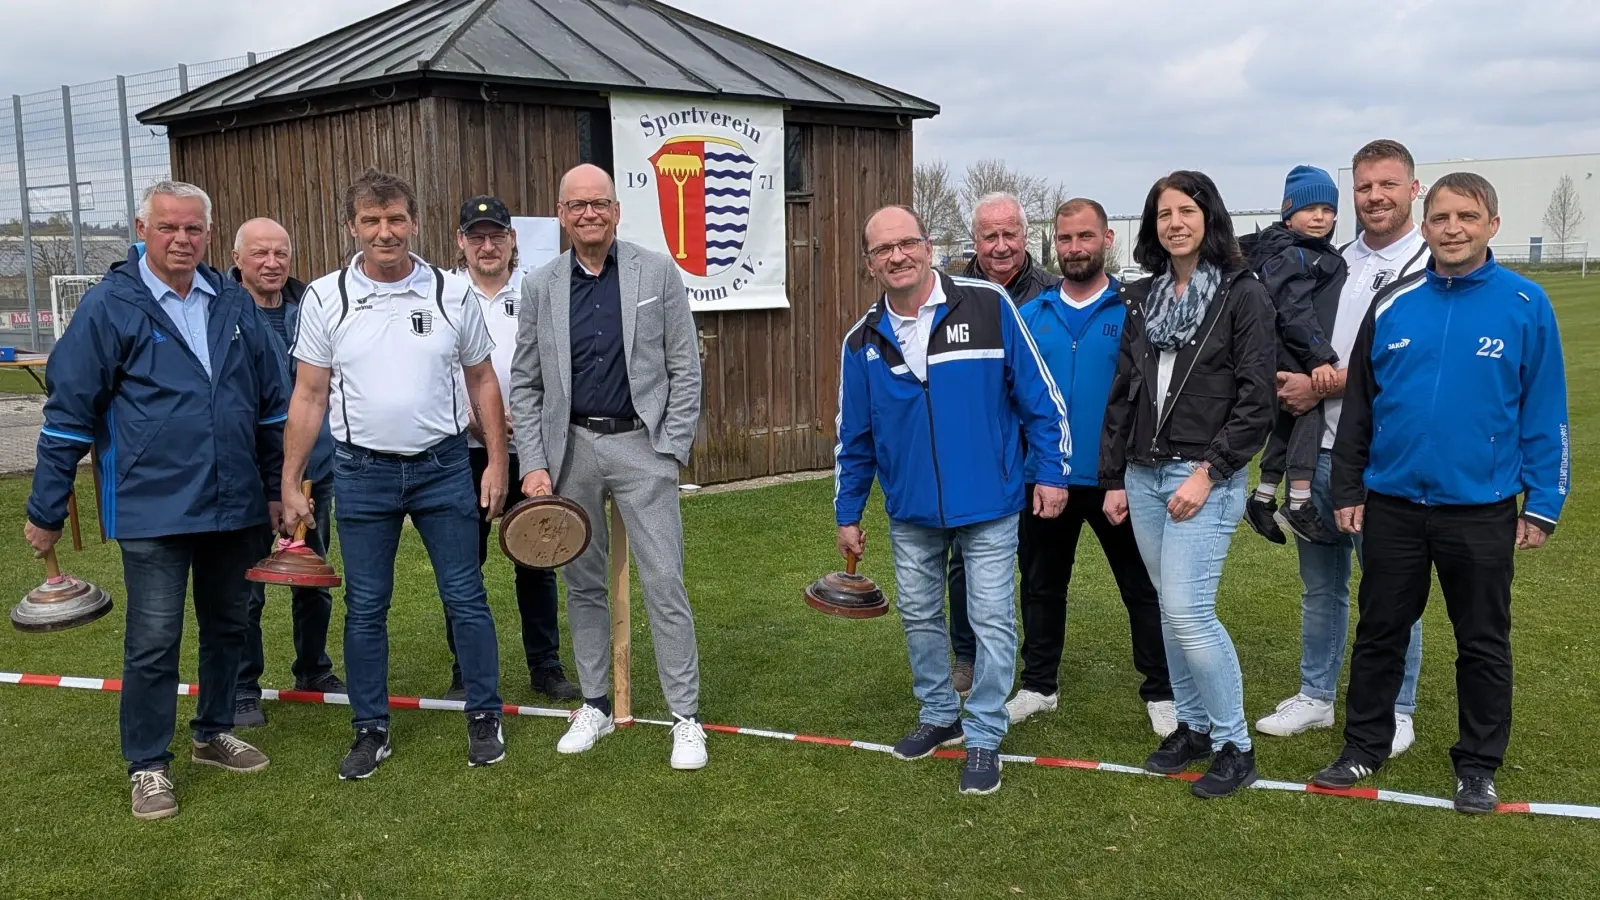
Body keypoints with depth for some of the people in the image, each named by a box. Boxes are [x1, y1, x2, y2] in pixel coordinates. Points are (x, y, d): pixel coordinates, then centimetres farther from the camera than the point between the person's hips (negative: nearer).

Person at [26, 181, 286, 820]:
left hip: (234, 506, 5)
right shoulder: (109, 306, -6)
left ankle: (214, 732, 34)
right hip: (152, 510, -5)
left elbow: (271, 402, 14)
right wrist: (46, 511, -4)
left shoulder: (234, 305, 6)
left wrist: (276, 487, 14)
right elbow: (68, 413, -5)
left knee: (227, 625, 16)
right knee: (154, 640, 0)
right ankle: (148, 765, 15)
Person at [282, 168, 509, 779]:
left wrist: (496, 462, 2)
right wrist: (290, 484, 0)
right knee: (365, 609, 8)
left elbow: (481, 381, 7)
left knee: (466, 598, 5)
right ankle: (371, 730, 21)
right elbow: (309, 396, 2)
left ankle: (484, 717, 19)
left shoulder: (451, 293, 0)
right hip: (362, 472, 0)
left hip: (443, 467, 0)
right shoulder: (325, 298, -1)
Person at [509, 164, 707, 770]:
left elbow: (685, 368, 0)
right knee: (583, 585, 11)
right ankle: (595, 706, 26)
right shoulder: (541, 285, 5)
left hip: (640, 444, -2)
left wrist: (672, 449, -7)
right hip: (570, 447, 3)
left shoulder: (657, 271, -1)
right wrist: (533, 464, -2)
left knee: (664, 583, -3)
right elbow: (525, 384, 7)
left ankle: (685, 717, 7)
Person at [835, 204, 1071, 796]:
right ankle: (939, 715, 35)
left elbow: (1039, 396, -5)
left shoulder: (988, 308, -10)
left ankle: (984, 737, 18)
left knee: (992, 621, 2)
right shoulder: (863, 341, 0)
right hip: (910, 511, 4)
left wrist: (1050, 471, -6)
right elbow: (854, 437, 9)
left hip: (988, 506, -3)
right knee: (919, 615, 15)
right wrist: (847, 515, 11)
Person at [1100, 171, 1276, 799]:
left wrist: (1208, 473, -16)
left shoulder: (1242, 296, -4)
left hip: (1205, 476, -6)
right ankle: (1193, 727, 25)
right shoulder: (1142, 299, 13)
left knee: (1187, 610, -12)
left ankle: (1234, 746, 3)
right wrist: (1114, 479, 11)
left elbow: (1256, 400, -9)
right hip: (1144, 476, 6)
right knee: (1171, 609, 10)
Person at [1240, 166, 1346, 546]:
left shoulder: (1325, 256, 20)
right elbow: (1295, 311, -22)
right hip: (1288, 354, -11)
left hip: (1310, 356, 11)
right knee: (1310, 408, -21)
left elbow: (1331, 309, 28)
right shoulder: (1288, 256, -11)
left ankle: (1263, 499, 24)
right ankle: (1299, 504, -25)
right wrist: (1319, 357, -29)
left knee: (1288, 420, 14)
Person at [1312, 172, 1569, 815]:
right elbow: (1358, 403, 6)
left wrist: (1541, 506, -5)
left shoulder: (1525, 305, -5)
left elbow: (1545, 412, -3)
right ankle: (1364, 746, 29)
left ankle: (1478, 766, 27)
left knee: (1483, 642, 11)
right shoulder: (1393, 305, 1)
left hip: (1481, 510, -2)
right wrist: (1347, 489, 5)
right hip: (1392, 505, 2)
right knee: (1379, 633, 13)